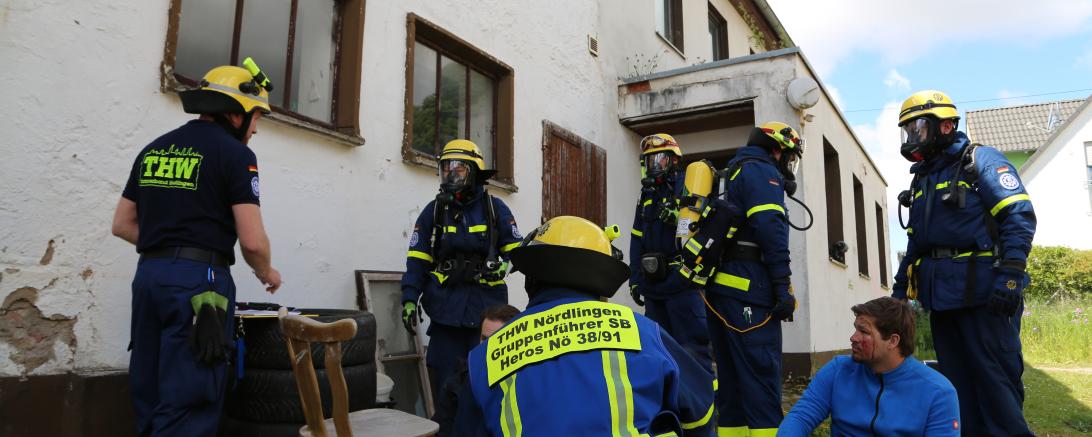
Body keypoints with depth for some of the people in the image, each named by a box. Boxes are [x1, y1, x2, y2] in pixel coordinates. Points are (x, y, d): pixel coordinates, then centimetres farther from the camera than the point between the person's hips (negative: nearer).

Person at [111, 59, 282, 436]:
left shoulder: (154, 148, 15)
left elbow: (122, 224, 18)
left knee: (150, 398, 15)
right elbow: (252, 241, -11)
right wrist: (266, 274, 7)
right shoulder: (235, 154, -7)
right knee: (187, 405, -3)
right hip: (199, 280, -7)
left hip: (148, 275, 8)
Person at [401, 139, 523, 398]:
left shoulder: (494, 208, 5)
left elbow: (515, 248, 10)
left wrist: (504, 264, -12)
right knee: (444, 376, 3)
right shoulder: (434, 210, 7)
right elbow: (417, 259, 6)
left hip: (487, 303, -1)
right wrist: (409, 299, -3)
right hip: (447, 305, 1)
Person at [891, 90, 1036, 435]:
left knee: (995, 379, -5)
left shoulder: (980, 161, -1)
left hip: (983, 294, -7)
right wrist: (900, 288, 19)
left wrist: (1010, 275, -21)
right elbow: (916, 242, 24)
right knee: (957, 382, 10)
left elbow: (1019, 217, -11)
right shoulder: (922, 180, 22)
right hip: (942, 298, 8)